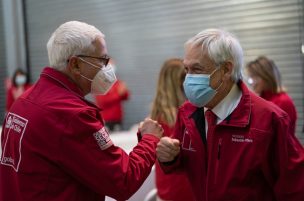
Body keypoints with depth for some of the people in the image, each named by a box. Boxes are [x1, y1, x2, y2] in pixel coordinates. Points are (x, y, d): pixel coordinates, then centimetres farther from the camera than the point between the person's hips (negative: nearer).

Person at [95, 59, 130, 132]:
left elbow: (126, 97, 14)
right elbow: (102, 101, -13)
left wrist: (124, 92, -9)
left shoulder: (117, 82, 11)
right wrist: (118, 94, -16)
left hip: (117, 118, 5)